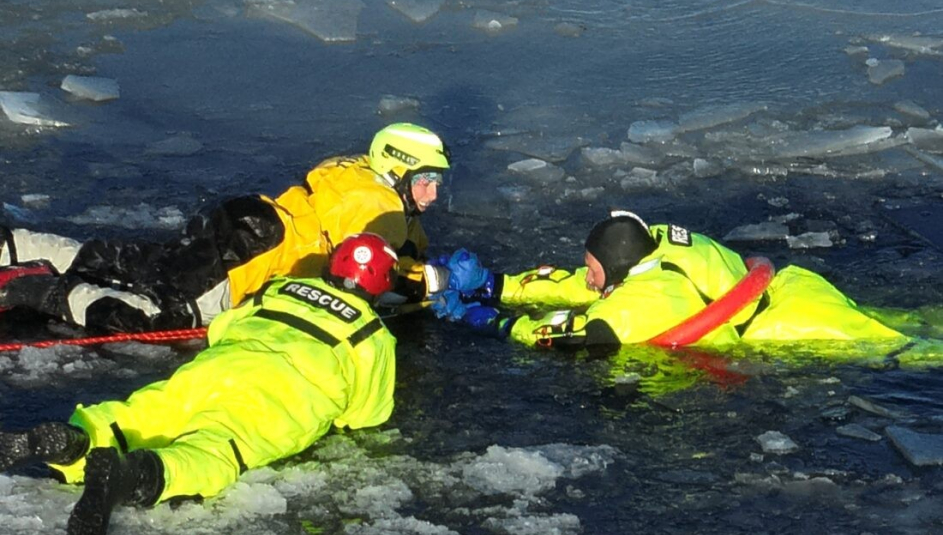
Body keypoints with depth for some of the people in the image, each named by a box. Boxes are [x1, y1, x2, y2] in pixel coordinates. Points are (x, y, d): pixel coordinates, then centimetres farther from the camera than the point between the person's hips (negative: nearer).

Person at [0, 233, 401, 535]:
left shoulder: (278, 290, 36)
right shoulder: (372, 335, 26)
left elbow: (218, 329, 44)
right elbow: (369, 412, 25)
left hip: (220, 363, 4)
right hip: (294, 392, -4)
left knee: (140, 416, -5)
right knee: (211, 451, -29)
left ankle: (71, 441, -37)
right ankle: (134, 475, -59)